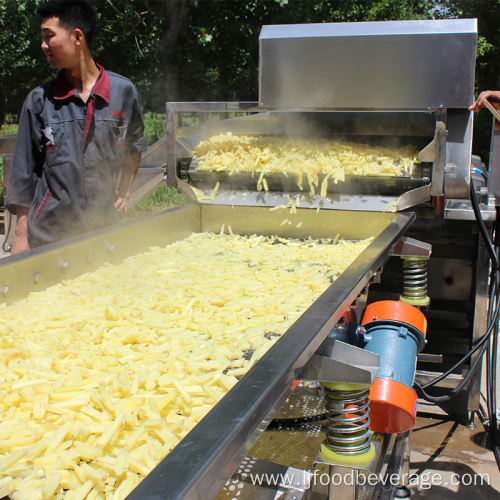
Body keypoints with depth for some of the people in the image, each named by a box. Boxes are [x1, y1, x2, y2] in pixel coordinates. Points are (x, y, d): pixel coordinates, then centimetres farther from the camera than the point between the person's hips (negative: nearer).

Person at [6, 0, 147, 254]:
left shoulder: (123, 91, 0)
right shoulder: (39, 100, 0)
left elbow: (135, 145, 19)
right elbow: (25, 170, 4)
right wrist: (21, 233, 1)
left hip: (106, 227, 1)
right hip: (48, 232, 0)